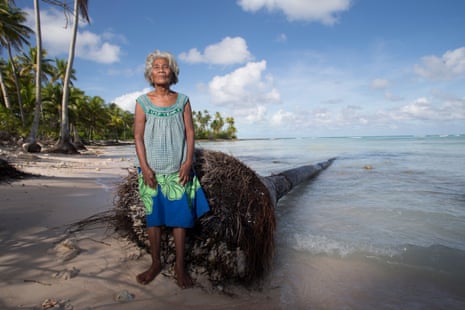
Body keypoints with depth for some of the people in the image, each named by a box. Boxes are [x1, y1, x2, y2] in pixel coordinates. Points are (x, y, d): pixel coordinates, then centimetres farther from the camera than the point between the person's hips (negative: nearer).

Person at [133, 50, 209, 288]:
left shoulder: (182, 100, 4)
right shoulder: (143, 102, 2)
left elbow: (190, 133, 2)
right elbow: (138, 137, 0)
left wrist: (188, 163, -8)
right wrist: (144, 167, -9)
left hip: (178, 169, 0)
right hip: (152, 169, 0)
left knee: (179, 216, 2)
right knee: (153, 216, 8)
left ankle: (180, 266, 15)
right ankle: (155, 263, 24)